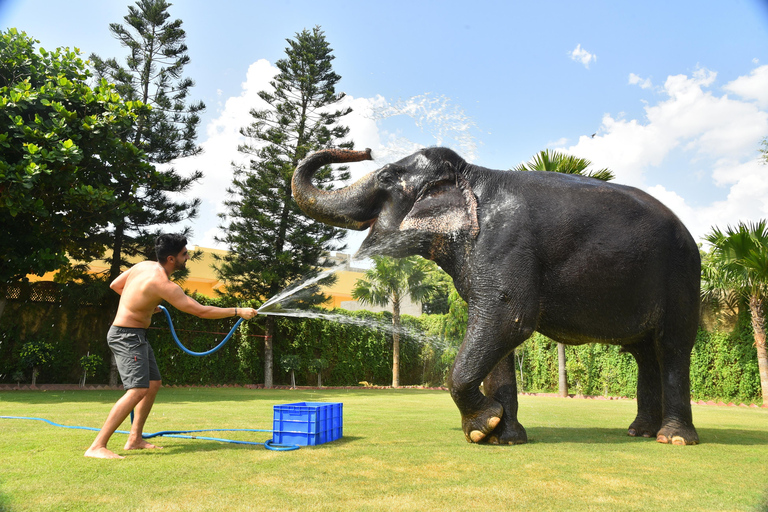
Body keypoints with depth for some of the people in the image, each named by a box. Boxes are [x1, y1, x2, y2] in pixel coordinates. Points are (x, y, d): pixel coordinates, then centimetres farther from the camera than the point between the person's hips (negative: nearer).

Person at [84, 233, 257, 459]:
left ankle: (135, 439, 22)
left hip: (136, 336, 10)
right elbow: (201, 311, -24)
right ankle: (97, 447, -17)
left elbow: (115, 285, 16)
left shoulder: (144, 265, 2)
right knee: (138, 389, -19)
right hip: (127, 336, -10)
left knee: (154, 384, 15)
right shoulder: (163, 284, -24)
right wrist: (239, 311, -19)